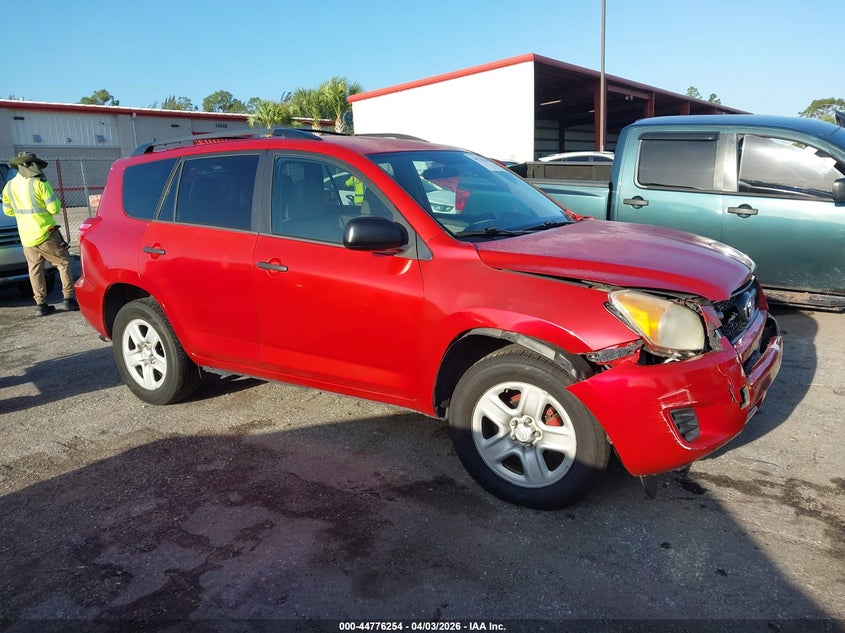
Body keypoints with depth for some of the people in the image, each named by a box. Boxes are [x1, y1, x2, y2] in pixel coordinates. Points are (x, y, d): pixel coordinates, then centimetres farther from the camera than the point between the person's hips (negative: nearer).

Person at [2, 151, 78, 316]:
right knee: (64, 262, 5)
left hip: (26, 238, 5)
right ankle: (69, 299, -1)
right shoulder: (40, 183, -11)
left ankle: (41, 304, 8)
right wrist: (55, 198, 8)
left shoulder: (9, 186, 7)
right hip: (45, 234, -5)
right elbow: (54, 208, -12)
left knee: (35, 270, 10)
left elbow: (8, 211, 16)